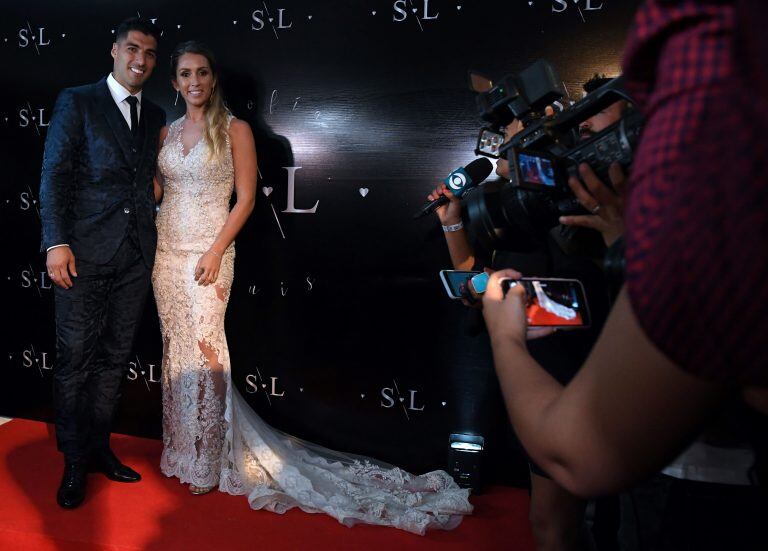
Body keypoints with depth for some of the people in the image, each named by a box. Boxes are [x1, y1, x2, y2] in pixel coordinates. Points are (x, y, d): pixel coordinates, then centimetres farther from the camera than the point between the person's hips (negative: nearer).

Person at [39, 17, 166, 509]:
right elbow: (54, 175, -5)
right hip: (86, 250, -4)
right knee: (76, 358, 2)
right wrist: (57, 242, -13)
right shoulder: (77, 102, 2)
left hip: (137, 255, 5)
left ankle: (99, 447, 25)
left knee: (115, 357, 11)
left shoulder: (156, 116, 15)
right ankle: (74, 463, 15)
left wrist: (157, 224, 4)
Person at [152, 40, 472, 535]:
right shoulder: (168, 132, 12)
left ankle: (207, 460, 7)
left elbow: (246, 199, -9)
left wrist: (216, 250, -15)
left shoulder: (234, 129, -3)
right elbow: (155, 190, 15)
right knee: (175, 349, 10)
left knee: (204, 347, -7)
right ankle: (179, 449, 24)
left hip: (208, 252, -6)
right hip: (166, 251, 6)